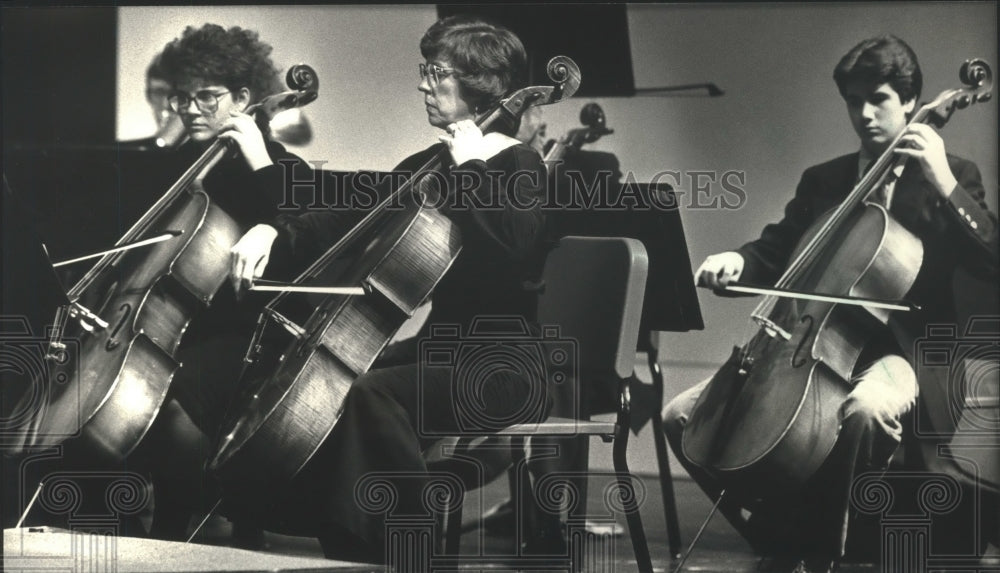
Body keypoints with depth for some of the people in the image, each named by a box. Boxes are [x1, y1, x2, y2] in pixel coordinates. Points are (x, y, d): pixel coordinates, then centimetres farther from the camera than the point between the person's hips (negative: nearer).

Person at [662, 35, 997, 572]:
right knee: (682, 415, -8)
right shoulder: (821, 180, 17)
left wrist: (943, 183, -20)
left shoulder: (952, 175, 4)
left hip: (897, 350, -5)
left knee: (865, 410, -42)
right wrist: (736, 261, -9)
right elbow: (775, 251, 14)